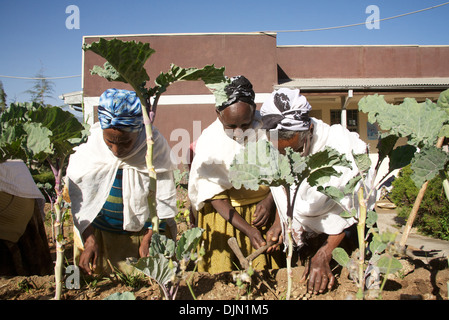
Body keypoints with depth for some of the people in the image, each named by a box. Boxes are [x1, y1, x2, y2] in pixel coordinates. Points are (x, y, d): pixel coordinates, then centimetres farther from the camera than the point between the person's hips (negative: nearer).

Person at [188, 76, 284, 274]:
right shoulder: (208, 143, -19)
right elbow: (217, 198, -15)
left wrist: (270, 200, -10)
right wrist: (248, 230, -23)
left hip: (263, 206, 2)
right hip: (227, 211, -2)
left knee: (264, 267, 4)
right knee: (223, 276, -1)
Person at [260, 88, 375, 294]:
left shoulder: (338, 146, -30)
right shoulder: (274, 146, -15)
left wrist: (323, 256, -26)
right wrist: (279, 224, 2)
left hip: (342, 236, -4)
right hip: (304, 238, 4)